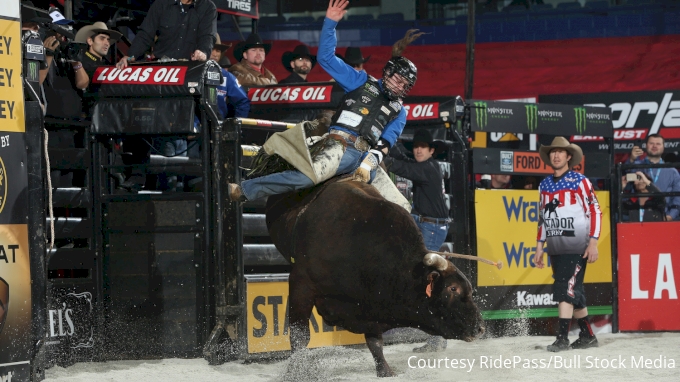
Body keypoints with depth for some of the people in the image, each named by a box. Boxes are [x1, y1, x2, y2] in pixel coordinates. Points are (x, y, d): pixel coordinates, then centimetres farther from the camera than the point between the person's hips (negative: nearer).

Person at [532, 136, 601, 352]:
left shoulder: (579, 182, -6)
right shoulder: (544, 185, 12)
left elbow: (595, 211, -7)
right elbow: (542, 218, 19)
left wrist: (593, 243, -13)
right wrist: (540, 247, 16)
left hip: (577, 249, -6)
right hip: (556, 250, 6)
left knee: (566, 290, -15)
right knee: (573, 294, 9)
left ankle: (562, 338, -17)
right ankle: (587, 336, 18)